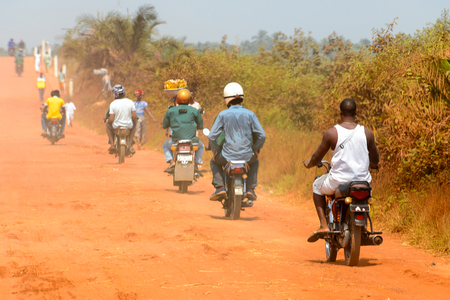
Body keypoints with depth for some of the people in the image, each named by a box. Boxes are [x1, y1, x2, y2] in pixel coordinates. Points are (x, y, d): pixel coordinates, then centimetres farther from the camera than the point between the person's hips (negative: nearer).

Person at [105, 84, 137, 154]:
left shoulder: (113, 104, -13)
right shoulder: (130, 102, -8)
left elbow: (111, 120, -13)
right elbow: (134, 117, -6)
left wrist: (108, 121, 11)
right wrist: (135, 123, 15)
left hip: (116, 126, -1)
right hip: (129, 126, 1)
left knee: (108, 123, 34)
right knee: (135, 121, 37)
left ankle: (112, 144, 24)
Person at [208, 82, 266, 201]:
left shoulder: (223, 115, -2)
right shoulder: (250, 114, 1)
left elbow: (212, 136, -4)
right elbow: (262, 136, -1)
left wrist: (216, 151, 12)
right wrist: (255, 149, 15)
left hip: (228, 155, -1)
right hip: (247, 155, 1)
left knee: (214, 161, 32)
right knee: (255, 162, 37)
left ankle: (220, 187, 12)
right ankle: (250, 188, 21)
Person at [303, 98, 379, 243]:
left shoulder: (331, 133, -8)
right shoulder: (367, 133, -1)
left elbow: (317, 158, 2)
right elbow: (375, 161, 10)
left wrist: (309, 163, 26)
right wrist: (372, 164, 35)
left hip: (338, 182, -3)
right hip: (363, 181, 3)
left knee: (317, 186, 29)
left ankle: (323, 225, 14)